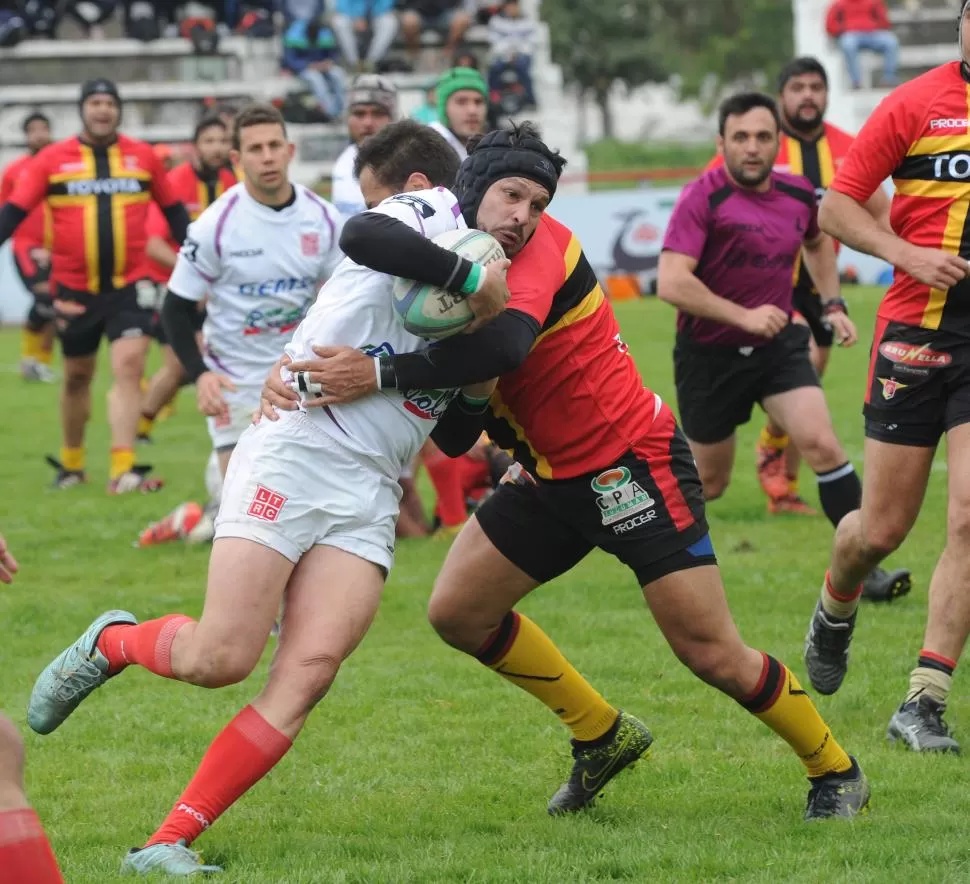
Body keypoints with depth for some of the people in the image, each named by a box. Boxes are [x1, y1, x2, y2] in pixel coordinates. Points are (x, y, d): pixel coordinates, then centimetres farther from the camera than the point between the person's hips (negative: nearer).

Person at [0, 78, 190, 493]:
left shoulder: (143, 156, 3)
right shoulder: (53, 159, 0)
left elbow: (173, 211, 15)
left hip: (130, 286, 0)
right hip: (74, 291, 1)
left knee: (129, 366, -16)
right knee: (77, 376, 14)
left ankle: (123, 471, -19)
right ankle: (71, 463, 32)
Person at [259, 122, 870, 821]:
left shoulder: (544, 248, -22)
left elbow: (504, 345, -41)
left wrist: (382, 373, -42)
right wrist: (291, 373, -20)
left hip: (634, 465, -8)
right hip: (553, 477, 8)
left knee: (712, 653, -9)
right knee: (458, 612, 6)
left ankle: (835, 770, 13)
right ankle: (603, 736, 22)